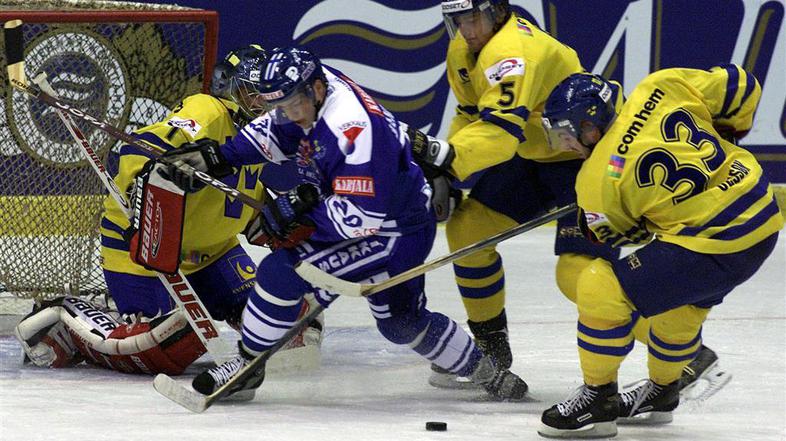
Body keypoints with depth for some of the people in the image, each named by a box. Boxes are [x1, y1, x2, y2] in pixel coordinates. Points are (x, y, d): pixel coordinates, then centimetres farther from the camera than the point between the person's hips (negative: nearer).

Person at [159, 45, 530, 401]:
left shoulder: (353, 130, -33)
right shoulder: (309, 91, -6)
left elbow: (362, 217, -33)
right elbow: (272, 129, 14)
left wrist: (301, 206, -27)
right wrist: (217, 158, 4)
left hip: (396, 234, -10)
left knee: (283, 270, -18)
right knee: (401, 322, 24)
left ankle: (247, 366, -5)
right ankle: (487, 374, 38)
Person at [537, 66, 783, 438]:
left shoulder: (598, 179, -11)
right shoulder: (663, 87, 0)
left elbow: (612, 234, 5)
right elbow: (741, 86, 8)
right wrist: (721, 139, 24)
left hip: (712, 247, -9)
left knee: (601, 289, -5)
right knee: (683, 306, 31)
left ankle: (598, 399, 9)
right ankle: (662, 391, 52)